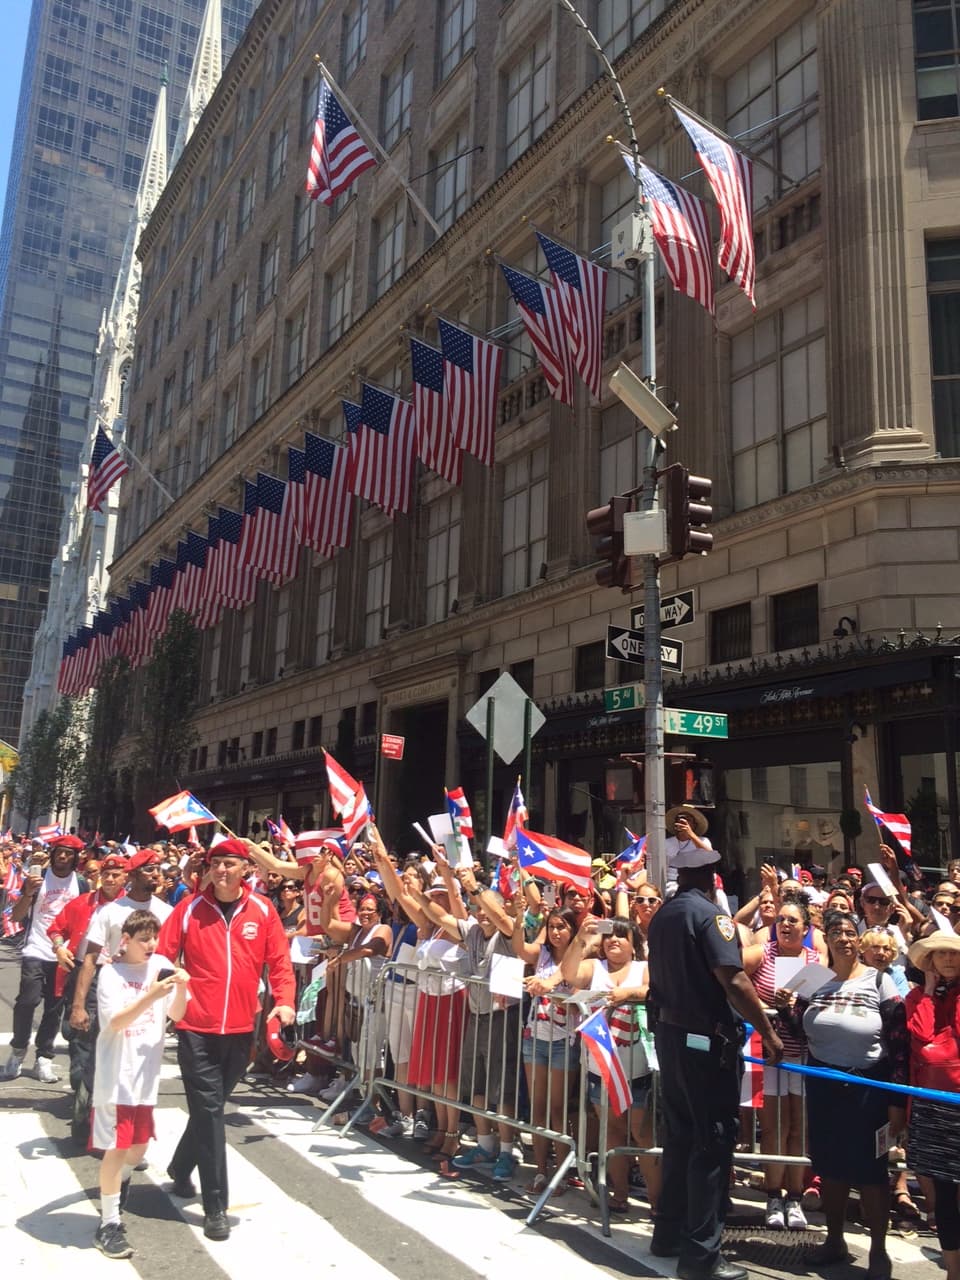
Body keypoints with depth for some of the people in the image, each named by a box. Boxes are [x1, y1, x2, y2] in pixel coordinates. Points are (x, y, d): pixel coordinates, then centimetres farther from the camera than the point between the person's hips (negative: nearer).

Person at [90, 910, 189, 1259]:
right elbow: (115, 1023, -20)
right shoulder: (111, 974, -11)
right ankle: (109, 1224, 11)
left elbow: (176, 1015, -1)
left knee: (139, 1145, 17)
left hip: (146, 1074, 5)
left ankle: (116, 1186, 46)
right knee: (116, 1148, -2)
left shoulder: (160, 965, 0)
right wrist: (151, 995, -31)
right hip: (116, 1076, -5)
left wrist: (181, 988, -21)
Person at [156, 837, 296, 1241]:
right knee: (209, 1110, -3)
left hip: (241, 1028, 3)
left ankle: (180, 1168, 44)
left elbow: (279, 961, 1)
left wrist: (284, 1000, -12)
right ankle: (216, 1206, 7)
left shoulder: (262, 911, -1)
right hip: (197, 1027, -3)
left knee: (211, 1106, 20)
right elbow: (162, 959, -3)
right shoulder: (190, 909, -5)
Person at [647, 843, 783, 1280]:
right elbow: (733, 980, -23)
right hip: (706, 1039, -8)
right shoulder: (708, 914, -16)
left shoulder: (662, 915, 9)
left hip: (669, 1033, 8)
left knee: (680, 1135, 17)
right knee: (712, 1142, 0)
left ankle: (669, 1232, 26)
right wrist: (768, 1032, -16)